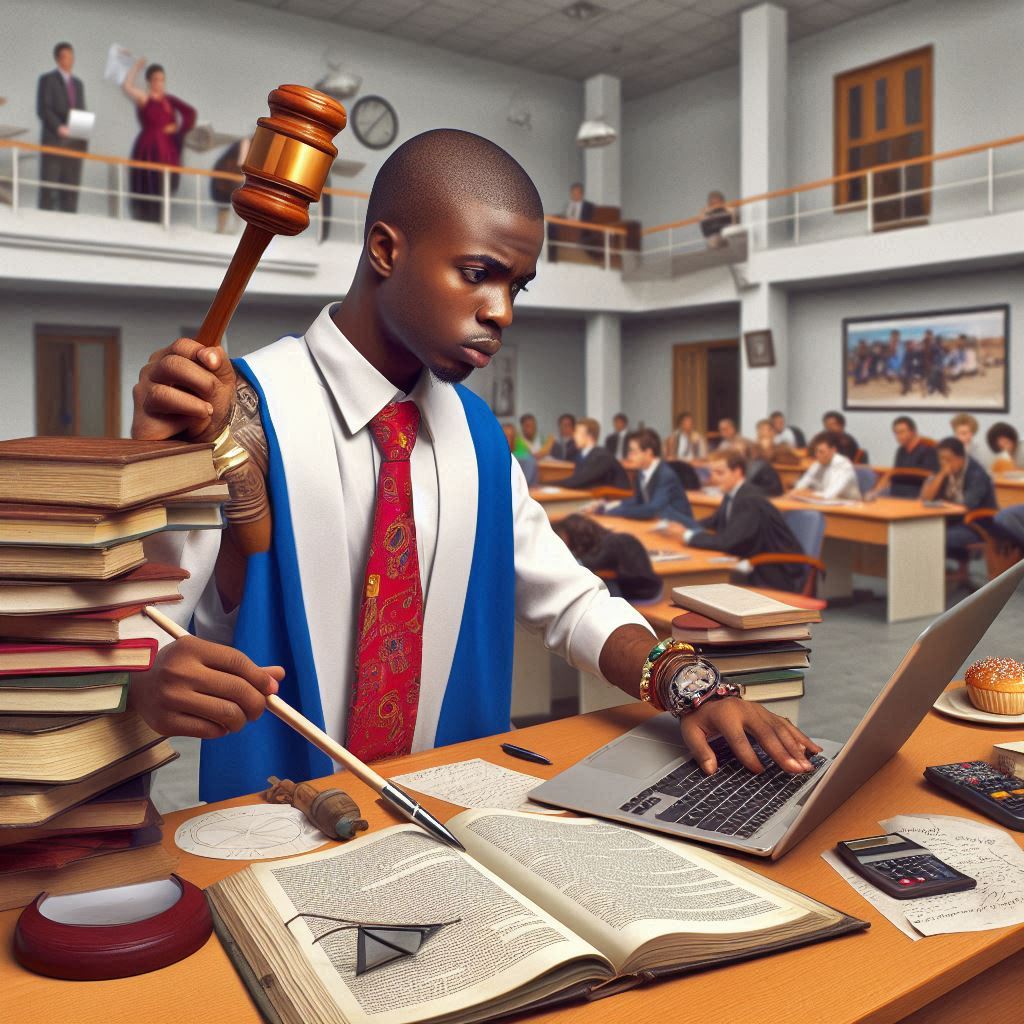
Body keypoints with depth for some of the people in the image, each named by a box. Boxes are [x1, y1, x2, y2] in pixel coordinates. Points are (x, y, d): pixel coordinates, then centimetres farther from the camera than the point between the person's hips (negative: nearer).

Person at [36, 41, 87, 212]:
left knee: (72, 184, 3)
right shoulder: (47, 79, 2)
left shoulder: (78, 83, 20)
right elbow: (43, 109, -7)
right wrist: (58, 127, -20)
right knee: (49, 184, -5)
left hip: (75, 141, 5)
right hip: (54, 139, -5)